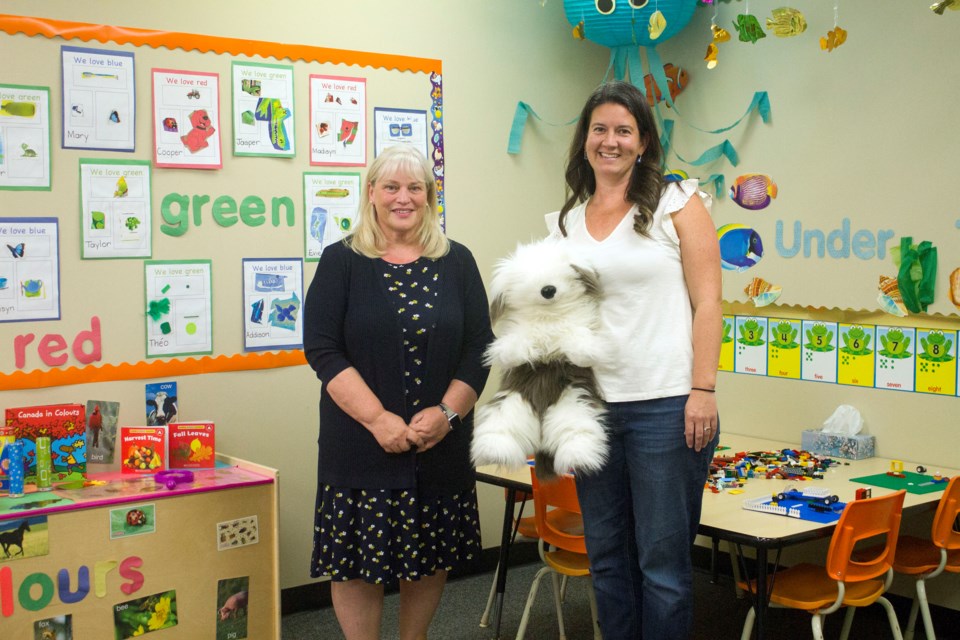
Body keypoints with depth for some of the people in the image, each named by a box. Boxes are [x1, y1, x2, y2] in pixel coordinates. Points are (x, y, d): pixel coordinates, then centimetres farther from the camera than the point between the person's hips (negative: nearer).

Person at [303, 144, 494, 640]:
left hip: (440, 445, 2)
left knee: (429, 556, 11)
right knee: (356, 561, 1)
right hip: (362, 445, -2)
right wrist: (378, 418, -17)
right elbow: (322, 349, -7)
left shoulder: (457, 262, 8)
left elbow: (479, 346, 4)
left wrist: (447, 411, -11)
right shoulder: (342, 262, 1)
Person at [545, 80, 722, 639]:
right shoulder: (566, 222, 13)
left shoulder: (677, 203, -1)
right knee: (607, 555, 13)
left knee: (662, 560, 1)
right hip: (591, 406, 5)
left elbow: (707, 302, -5)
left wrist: (704, 390, -13)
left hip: (665, 406, -5)